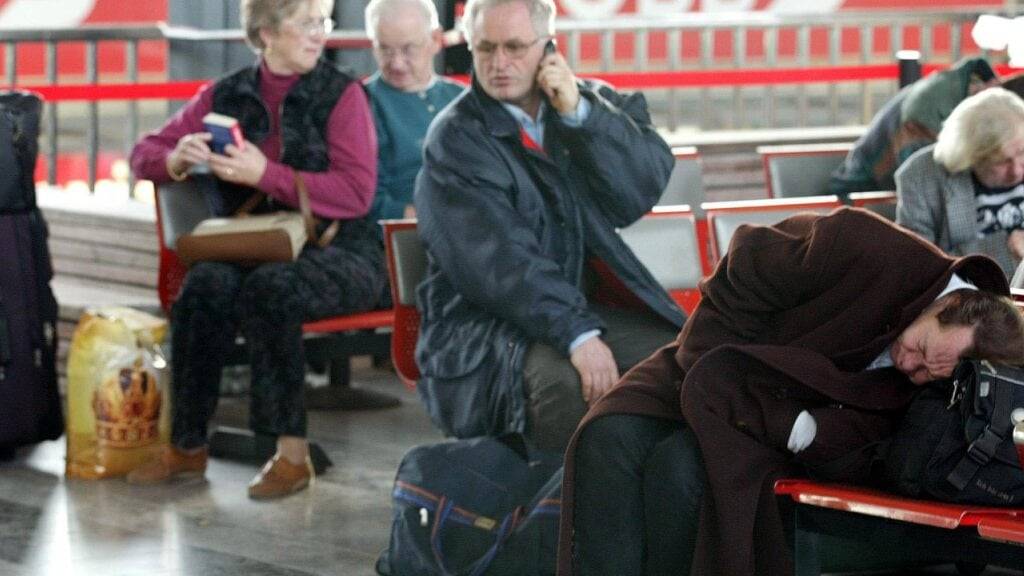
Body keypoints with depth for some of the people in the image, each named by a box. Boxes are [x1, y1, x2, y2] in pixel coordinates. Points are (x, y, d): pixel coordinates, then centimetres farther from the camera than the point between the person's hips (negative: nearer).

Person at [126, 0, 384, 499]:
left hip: (337, 252, -3)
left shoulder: (342, 94, 0)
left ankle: (292, 452, -27)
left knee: (271, 287, -35)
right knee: (206, 284, -30)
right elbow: (144, 153, 15)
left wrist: (266, 174, -19)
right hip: (252, 249, 3)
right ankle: (187, 446, -20)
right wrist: (177, 160, -9)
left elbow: (356, 193, -11)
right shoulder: (225, 96, 11)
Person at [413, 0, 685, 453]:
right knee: (565, 382, -35)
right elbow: (497, 261, -17)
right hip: (485, 324, -5)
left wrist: (579, 112, -13)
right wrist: (576, 335, -29)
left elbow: (644, 190, -3)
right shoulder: (455, 139, -5)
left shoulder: (593, 105, 11)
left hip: (590, 309, 5)